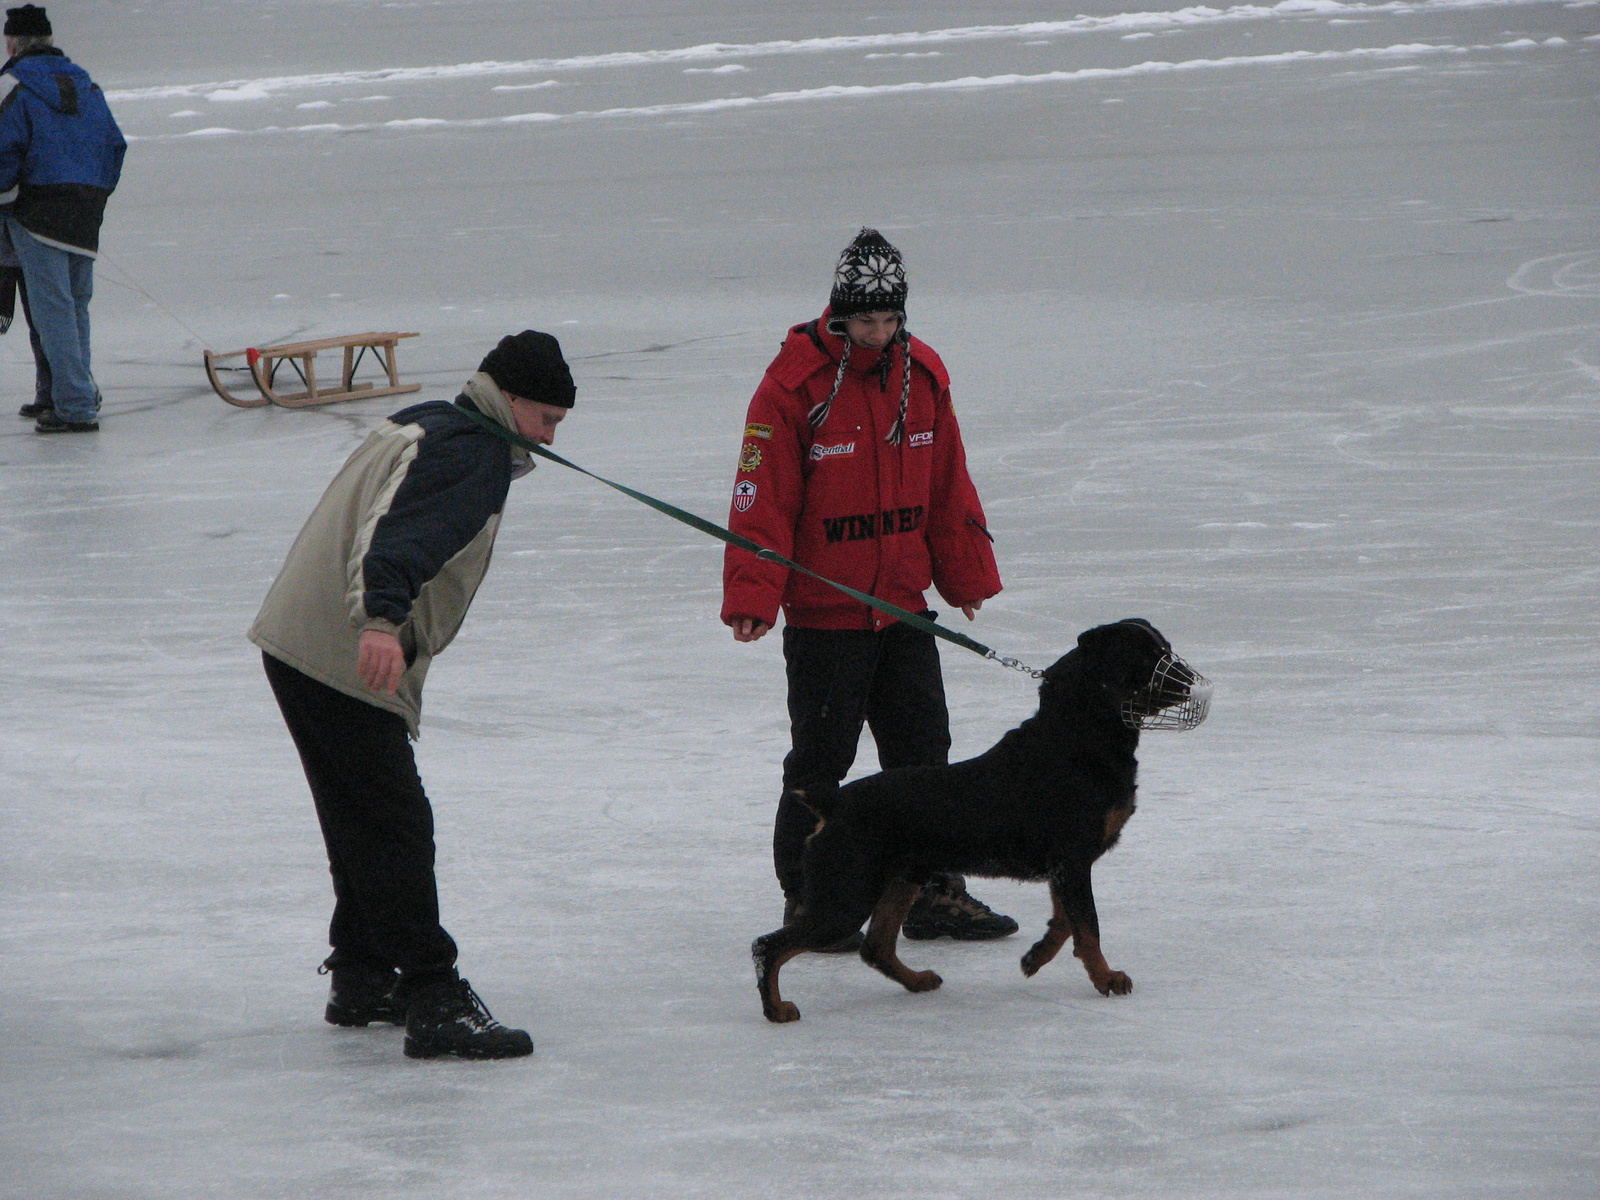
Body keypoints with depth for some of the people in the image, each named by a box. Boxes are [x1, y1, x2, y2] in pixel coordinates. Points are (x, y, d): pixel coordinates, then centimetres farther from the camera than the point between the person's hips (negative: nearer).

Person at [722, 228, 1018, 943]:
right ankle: (807, 904, 12)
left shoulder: (922, 375, 4)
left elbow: (948, 486, 14)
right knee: (820, 759, 2)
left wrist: (966, 575, 18)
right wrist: (752, 597, -20)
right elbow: (762, 497, -14)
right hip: (822, 611, -5)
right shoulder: (794, 384, -13)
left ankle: (933, 893, 19)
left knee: (922, 747, 9)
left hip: (902, 608, 5)